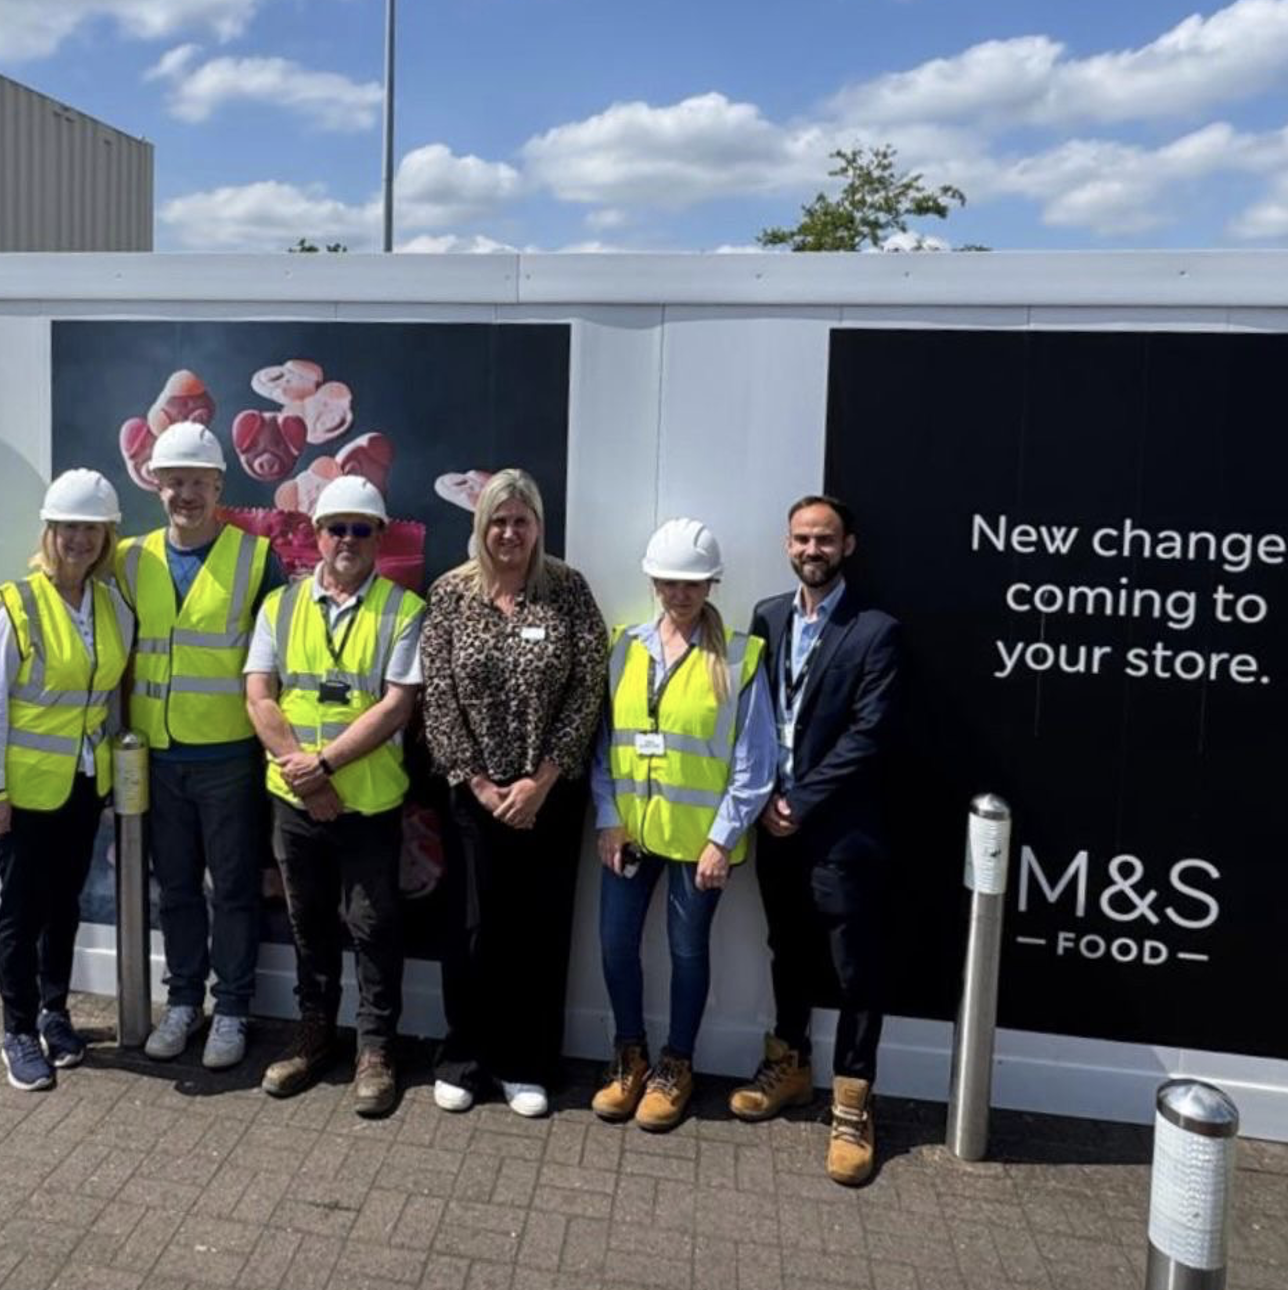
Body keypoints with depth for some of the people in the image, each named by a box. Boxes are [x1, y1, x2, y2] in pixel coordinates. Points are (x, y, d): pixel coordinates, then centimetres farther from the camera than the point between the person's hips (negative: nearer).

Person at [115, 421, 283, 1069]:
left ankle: (231, 1009, 20)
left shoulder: (255, 557, -5)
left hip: (230, 755, -3)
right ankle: (182, 999, 30)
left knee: (233, 887, 6)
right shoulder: (132, 560, 6)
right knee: (175, 885, 15)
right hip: (158, 756, 4)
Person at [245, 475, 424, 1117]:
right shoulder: (280, 606, 4)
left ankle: (376, 1047, 22)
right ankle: (314, 1031, 34)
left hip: (370, 802, -3)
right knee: (309, 921, 17)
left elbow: (395, 707, -13)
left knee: (372, 926, 6)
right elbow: (259, 697, -1)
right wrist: (298, 769, -12)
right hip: (294, 799, 3)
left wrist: (322, 763, -17)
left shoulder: (404, 610, -6)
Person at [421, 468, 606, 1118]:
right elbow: (437, 697, -3)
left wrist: (540, 779, -11)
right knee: (474, 926, 7)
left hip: (553, 792, 0)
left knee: (541, 928, 8)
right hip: (474, 792, 0)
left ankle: (527, 1064, 25)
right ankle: (464, 1057, 26)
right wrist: (479, 782, -8)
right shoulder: (450, 593, -1)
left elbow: (588, 691, -8)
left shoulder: (568, 590, -4)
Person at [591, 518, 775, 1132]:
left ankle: (676, 1067, 30)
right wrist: (608, 818, -3)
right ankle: (630, 1057, 31)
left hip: (699, 834, -3)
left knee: (687, 948, 10)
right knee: (616, 944, 8)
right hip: (630, 828, 3)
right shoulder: (624, 648, 2)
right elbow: (603, 740, 4)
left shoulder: (738, 657, -8)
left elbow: (753, 760, -8)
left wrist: (723, 837, -11)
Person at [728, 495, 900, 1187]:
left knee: (855, 969, 5)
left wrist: (801, 803, -13)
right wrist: (765, 798, -3)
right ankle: (788, 1064, 37)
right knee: (789, 951, 19)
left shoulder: (875, 630, -8)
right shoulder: (767, 616, 8)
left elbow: (867, 734, -13)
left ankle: (852, 1101, 18)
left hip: (840, 828, -5)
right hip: (774, 819, 5)